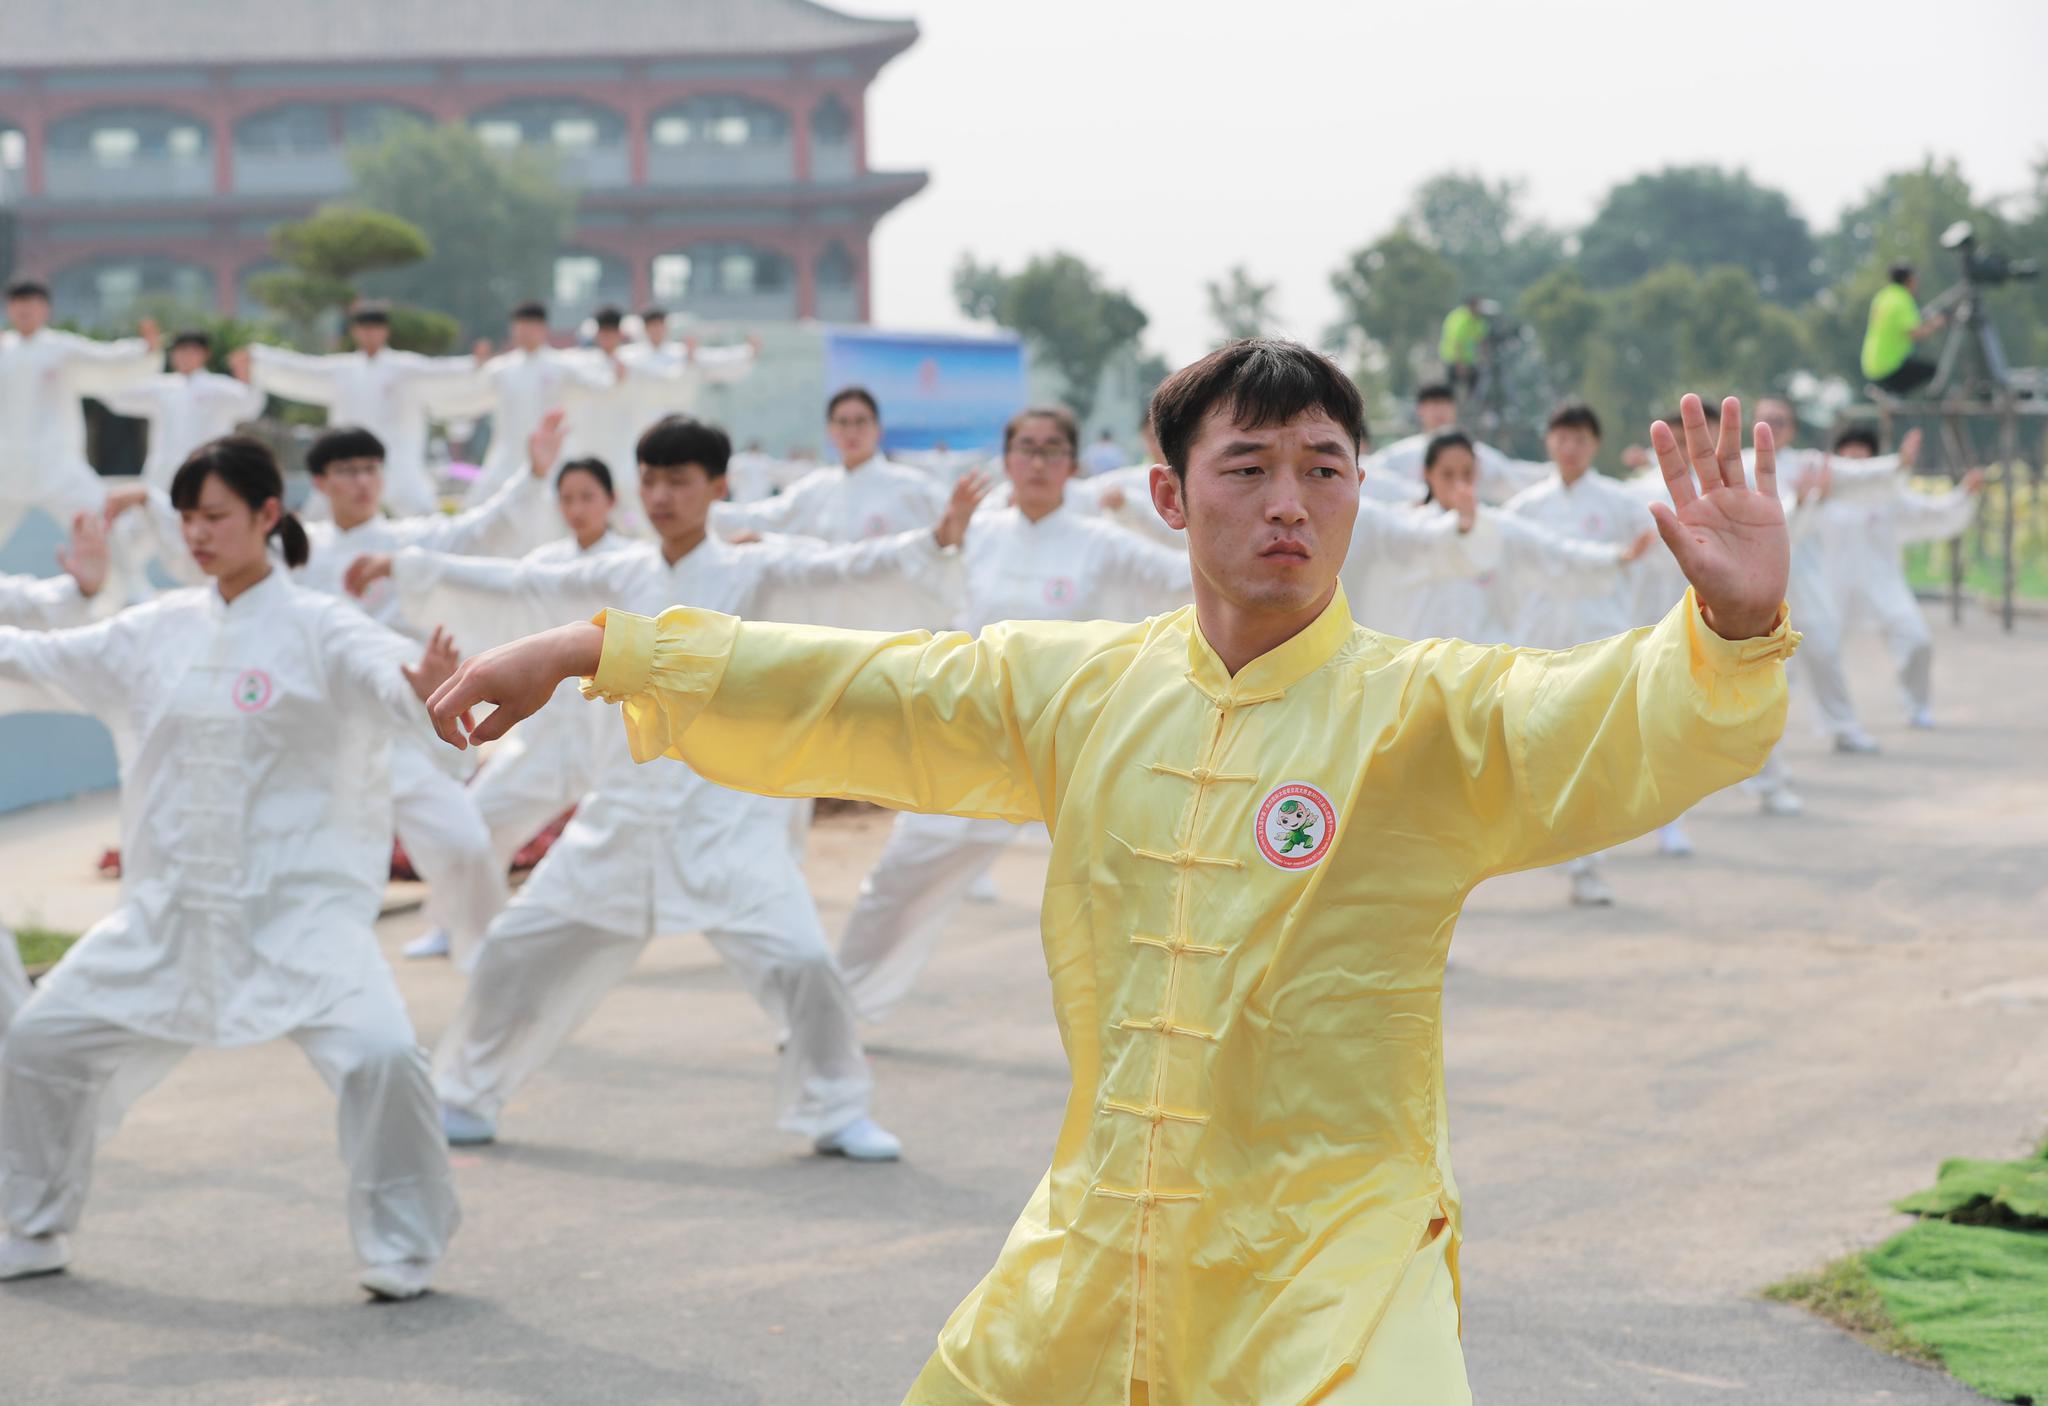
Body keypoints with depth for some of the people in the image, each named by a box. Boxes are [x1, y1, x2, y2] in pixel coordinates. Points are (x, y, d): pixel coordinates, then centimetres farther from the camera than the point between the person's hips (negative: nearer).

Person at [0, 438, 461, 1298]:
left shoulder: (316, 630, -8)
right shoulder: (160, 632, 7)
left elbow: (386, 675, -26)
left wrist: (426, 688, -49)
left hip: (300, 904, -5)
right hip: (174, 906, 5)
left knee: (378, 1054, -24)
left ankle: (401, 1250, -4)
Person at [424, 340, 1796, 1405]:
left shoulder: (1428, 715, -10)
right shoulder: (1077, 689, 3)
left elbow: (1654, 724, -24)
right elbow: (838, 697, 11)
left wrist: (1737, 622, -46)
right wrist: (587, 652, 12)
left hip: (1332, 1267, -5)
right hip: (1094, 1257, 5)